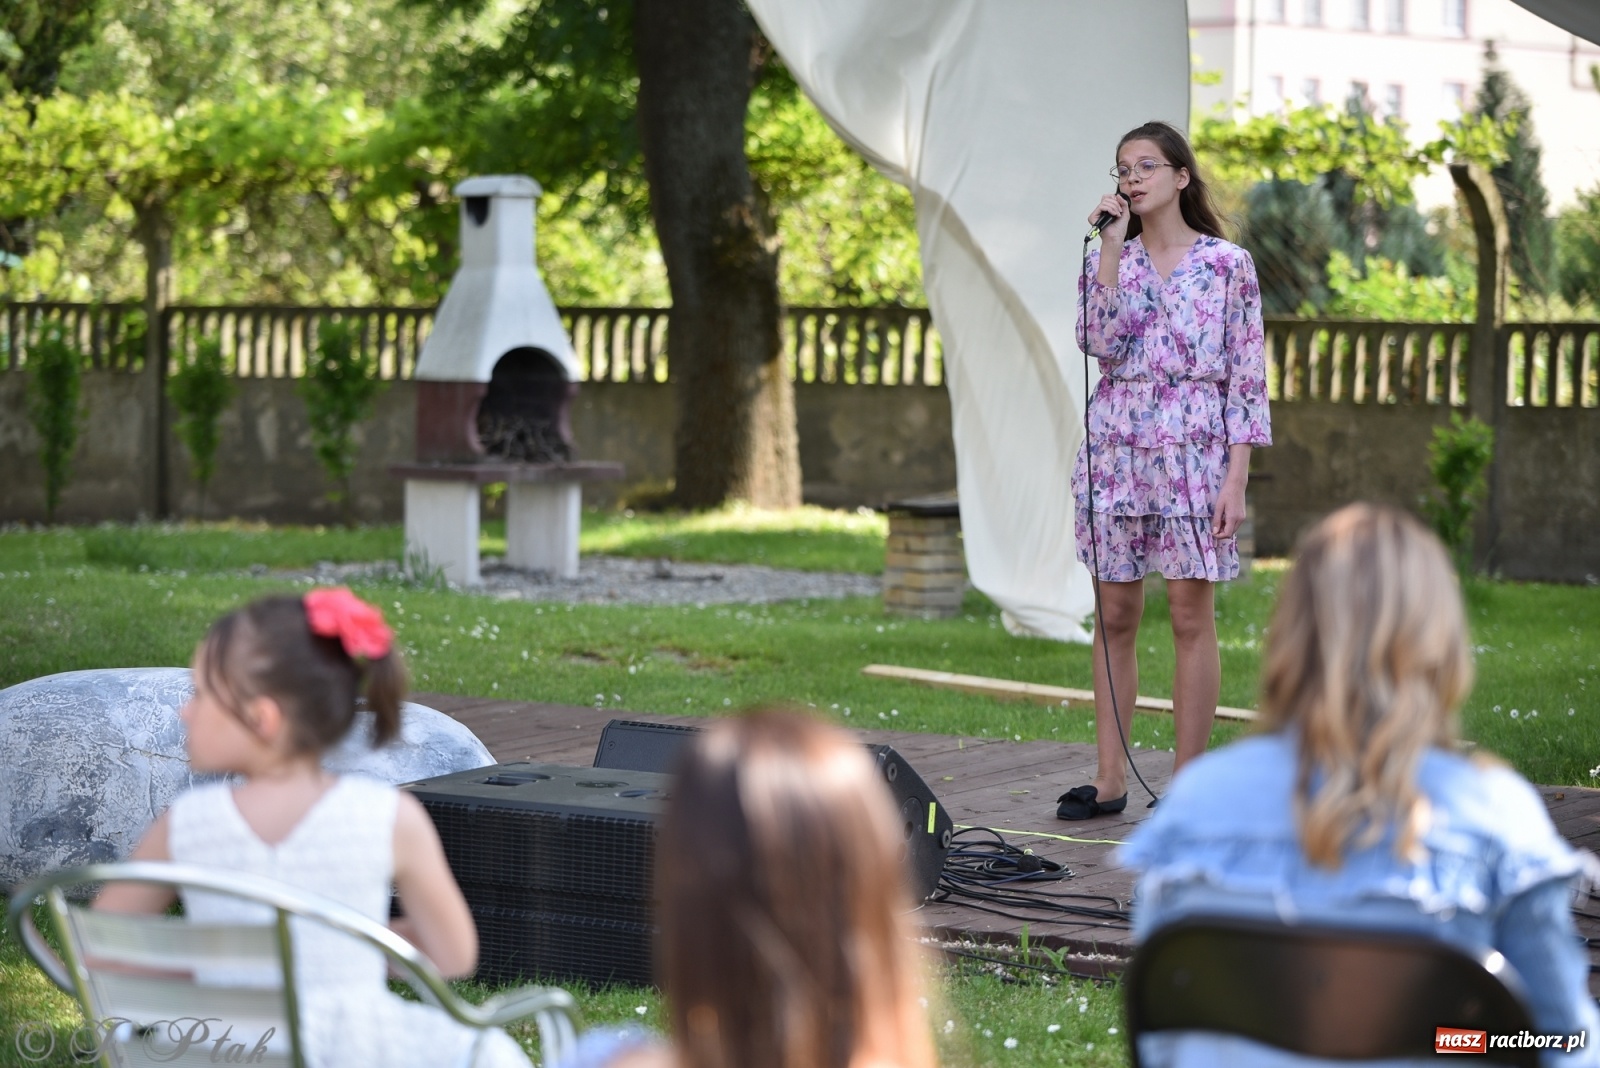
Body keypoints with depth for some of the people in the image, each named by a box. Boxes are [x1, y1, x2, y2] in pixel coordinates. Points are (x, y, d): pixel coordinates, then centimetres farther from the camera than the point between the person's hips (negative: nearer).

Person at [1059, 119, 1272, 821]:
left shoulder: (1227, 263, 0)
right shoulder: (1111, 257, 10)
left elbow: (1246, 374, -2)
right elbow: (1100, 341, -7)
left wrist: (1236, 476, -9)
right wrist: (1112, 247, -10)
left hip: (1193, 444, -3)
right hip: (1115, 444, 4)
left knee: (1190, 614, -2)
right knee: (1114, 613, 6)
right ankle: (1109, 780, 12)